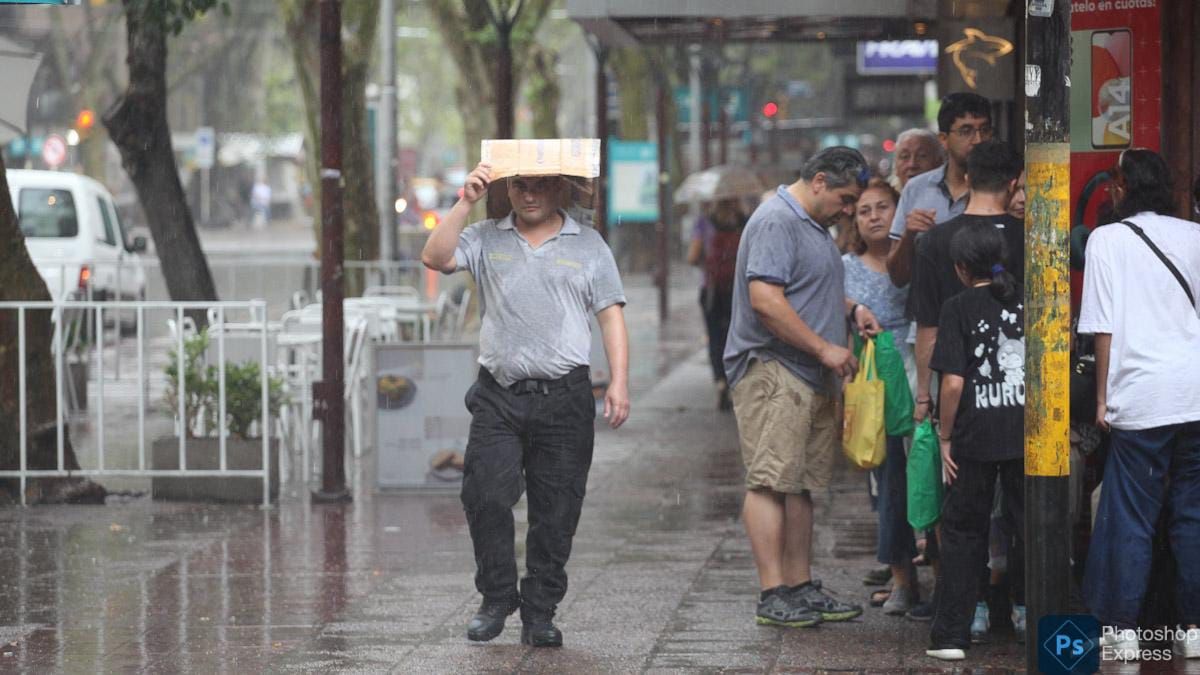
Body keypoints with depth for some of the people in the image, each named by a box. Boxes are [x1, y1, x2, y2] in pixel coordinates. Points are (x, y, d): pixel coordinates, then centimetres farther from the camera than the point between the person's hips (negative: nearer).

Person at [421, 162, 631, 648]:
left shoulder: (589, 247, 10)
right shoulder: (486, 240, 11)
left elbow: (611, 317, 7)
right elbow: (436, 258, -5)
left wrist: (619, 383, -3)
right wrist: (466, 202, -9)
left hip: (564, 398, 0)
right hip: (497, 397, 0)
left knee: (556, 510, 1)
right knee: (486, 496, -11)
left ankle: (540, 613, 9)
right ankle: (497, 598, 5)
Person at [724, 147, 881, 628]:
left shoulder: (813, 226, 21)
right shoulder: (777, 222, -13)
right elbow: (765, 299, -22)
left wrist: (852, 309, 16)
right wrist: (824, 348, -18)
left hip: (810, 378, 10)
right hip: (772, 371, -10)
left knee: (800, 484, 11)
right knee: (771, 481, -11)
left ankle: (801, 588, 14)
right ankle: (772, 595, -14)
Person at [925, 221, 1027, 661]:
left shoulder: (958, 309, -6)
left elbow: (953, 382, -13)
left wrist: (945, 437, -3)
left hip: (975, 438, -3)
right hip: (1028, 435, 3)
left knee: (962, 531, 8)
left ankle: (950, 636, 8)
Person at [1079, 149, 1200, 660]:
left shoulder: (1108, 239, 0)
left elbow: (1104, 328, -3)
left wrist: (1102, 397, 4)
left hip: (1140, 394, -3)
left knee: (1130, 518, 3)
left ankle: (1123, 629, 4)